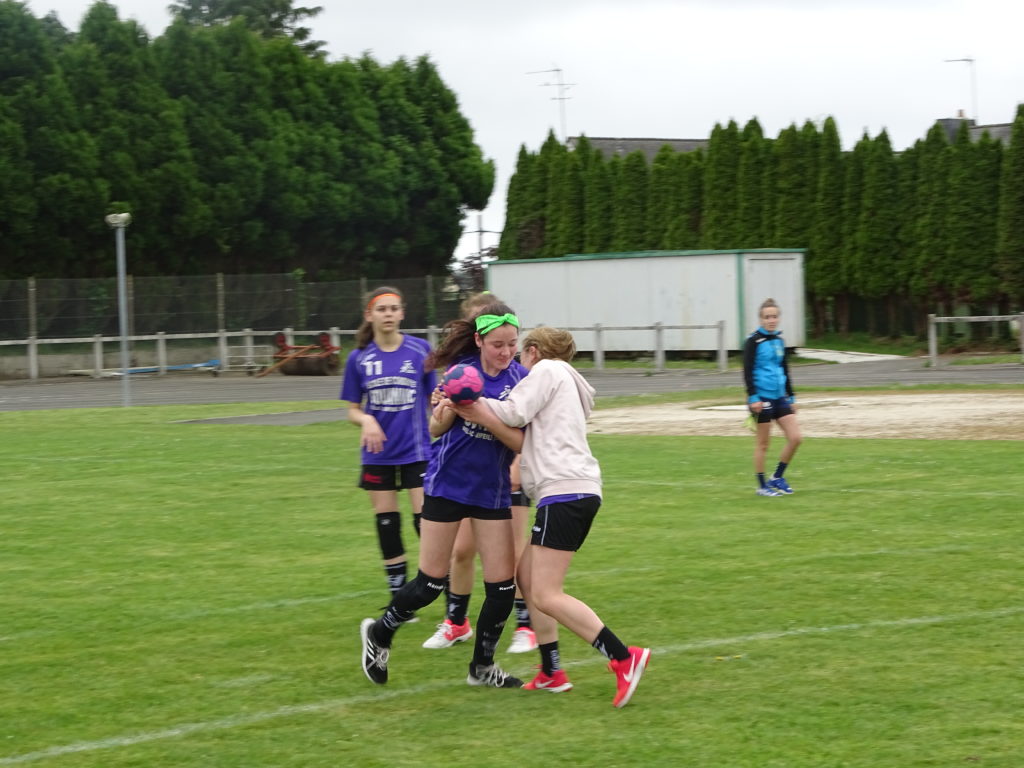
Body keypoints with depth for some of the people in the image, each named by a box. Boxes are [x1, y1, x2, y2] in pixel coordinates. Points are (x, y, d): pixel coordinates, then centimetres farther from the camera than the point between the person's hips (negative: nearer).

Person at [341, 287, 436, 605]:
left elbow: (434, 400, 5)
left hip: (417, 453, -2)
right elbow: (353, 409, 7)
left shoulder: (420, 350, -3)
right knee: (387, 526, 8)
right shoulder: (359, 358, 1)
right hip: (378, 456, 2)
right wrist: (366, 420, -14)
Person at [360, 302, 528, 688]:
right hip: (448, 483, -2)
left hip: (492, 489, 2)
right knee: (431, 583, 1)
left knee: (503, 586, -1)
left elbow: (521, 442, -11)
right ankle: (380, 632, 28)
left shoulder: (520, 379, -7)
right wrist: (444, 413, -26)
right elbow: (436, 429, -3)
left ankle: (482, 667, 19)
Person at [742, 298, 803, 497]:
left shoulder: (779, 340, 12)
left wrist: (791, 397, 20)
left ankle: (777, 477, 15)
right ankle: (762, 486, 11)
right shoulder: (754, 341, -8)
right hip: (762, 398, -7)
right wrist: (753, 397, -20)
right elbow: (747, 371, -11)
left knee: (795, 438, 0)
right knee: (763, 444, 1)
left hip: (780, 397, 7)